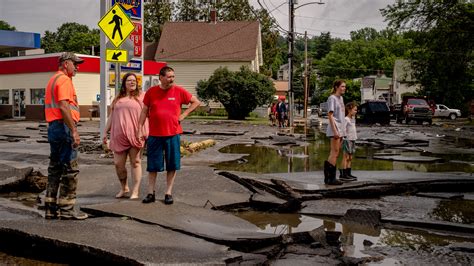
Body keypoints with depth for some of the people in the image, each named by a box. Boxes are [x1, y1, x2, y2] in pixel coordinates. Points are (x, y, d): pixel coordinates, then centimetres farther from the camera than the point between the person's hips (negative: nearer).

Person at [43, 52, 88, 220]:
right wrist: (74, 131, -24)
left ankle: (51, 208, 16)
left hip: (53, 126, 10)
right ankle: (67, 208, -2)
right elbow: (63, 107, -22)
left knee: (55, 168, 12)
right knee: (70, 168, -5)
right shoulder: (64, 80, -10)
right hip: (64, 126, -10)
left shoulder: (53, 80, 21)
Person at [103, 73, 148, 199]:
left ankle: (135, 191, 4)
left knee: (135, 162, -2)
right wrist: (106, 132, 16)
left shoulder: (141, 96, 5)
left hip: (135, 135, -4)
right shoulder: (118, 98, 18)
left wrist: (145, 132, -11)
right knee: (118, 163, 3)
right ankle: (124, 188, 22)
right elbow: (111, 116, 21)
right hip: (119, 135, 4)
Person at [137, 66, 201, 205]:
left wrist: (184, 115, -1)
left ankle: (168, 193, 18)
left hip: (173, 134, 0)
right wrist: (139, 129, 2)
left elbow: (196, 102, 7)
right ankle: (151, 193, 19)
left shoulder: (179, 91, -1)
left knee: (172, 165, 6)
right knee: (152, 166, 7)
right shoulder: (151, 92, 0)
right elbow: (144, 111, 6)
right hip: (154, 135, 0)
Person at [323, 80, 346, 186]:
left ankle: (328, 177, 14)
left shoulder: (341, 98, 18)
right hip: (334, 129, -9)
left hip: (340, 129, 9)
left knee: (334, 153, 9)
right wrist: (335, 130, -20)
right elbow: (330, 115, -14)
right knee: (335, 153, -10)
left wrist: (341, 130, 17)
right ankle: (331, 178, -7)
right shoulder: (332, 98, -9)